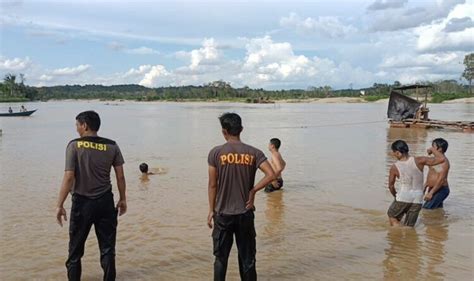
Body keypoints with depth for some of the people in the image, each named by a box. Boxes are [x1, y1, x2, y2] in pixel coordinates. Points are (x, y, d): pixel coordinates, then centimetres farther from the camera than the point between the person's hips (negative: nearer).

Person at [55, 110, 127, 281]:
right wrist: (122, 199, 13)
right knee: (107, 248, 11)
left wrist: (60, 205, -7)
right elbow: (120, 176, 1)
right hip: (105, 202, 2)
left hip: (82, 202, -2)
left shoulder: (74, 145, -9)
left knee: (75, 249, 14)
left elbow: (69, 178, -13)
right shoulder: (111, 146, -1)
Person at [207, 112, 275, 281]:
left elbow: (212, 185, -5)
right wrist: (253, 190, -3)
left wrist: (211, 210, 5)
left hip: (223, 213, -1)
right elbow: (271, 175, -14)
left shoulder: (216, 153, -7)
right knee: (247, 258, 13)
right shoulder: (253, 153, -4)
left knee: (221, 257, 12)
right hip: (245, 213, 1)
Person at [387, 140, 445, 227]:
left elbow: (391, 185, 5)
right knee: (408, 227, 18)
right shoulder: (419, 161, -9)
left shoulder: (394, 167, -9)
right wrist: (432, 150, 9)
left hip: (403, 197, -2)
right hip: (417, 199, 3)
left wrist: (395, 195, 25)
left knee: (392, 216, 23)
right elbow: (441, 159, -9)